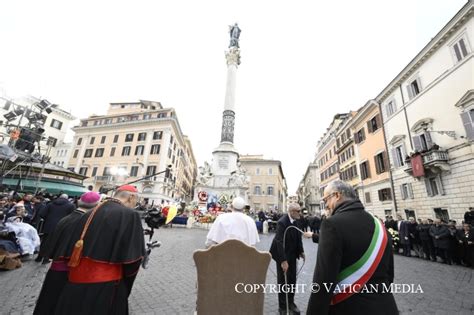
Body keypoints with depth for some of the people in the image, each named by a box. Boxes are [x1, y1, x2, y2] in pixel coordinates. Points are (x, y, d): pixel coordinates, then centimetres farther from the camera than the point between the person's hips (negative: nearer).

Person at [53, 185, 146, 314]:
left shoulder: (90, 213, 1)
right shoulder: (130, 215, -18)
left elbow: (69, 248, 6)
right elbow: (134, 257, -17)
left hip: (77, 279, 6)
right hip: (106, 284, -5)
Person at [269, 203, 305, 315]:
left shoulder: (296, 221, -6)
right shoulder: (282, 222, -28)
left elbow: (298, 237, 7)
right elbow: (279, 242, -29)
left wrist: (301, 251, 2)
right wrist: (283, 260, -29)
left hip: (292, 255, 6)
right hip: (282, 255, -6)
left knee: (292, 280, 18)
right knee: (283, 281, 9)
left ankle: (290, 302, 37)